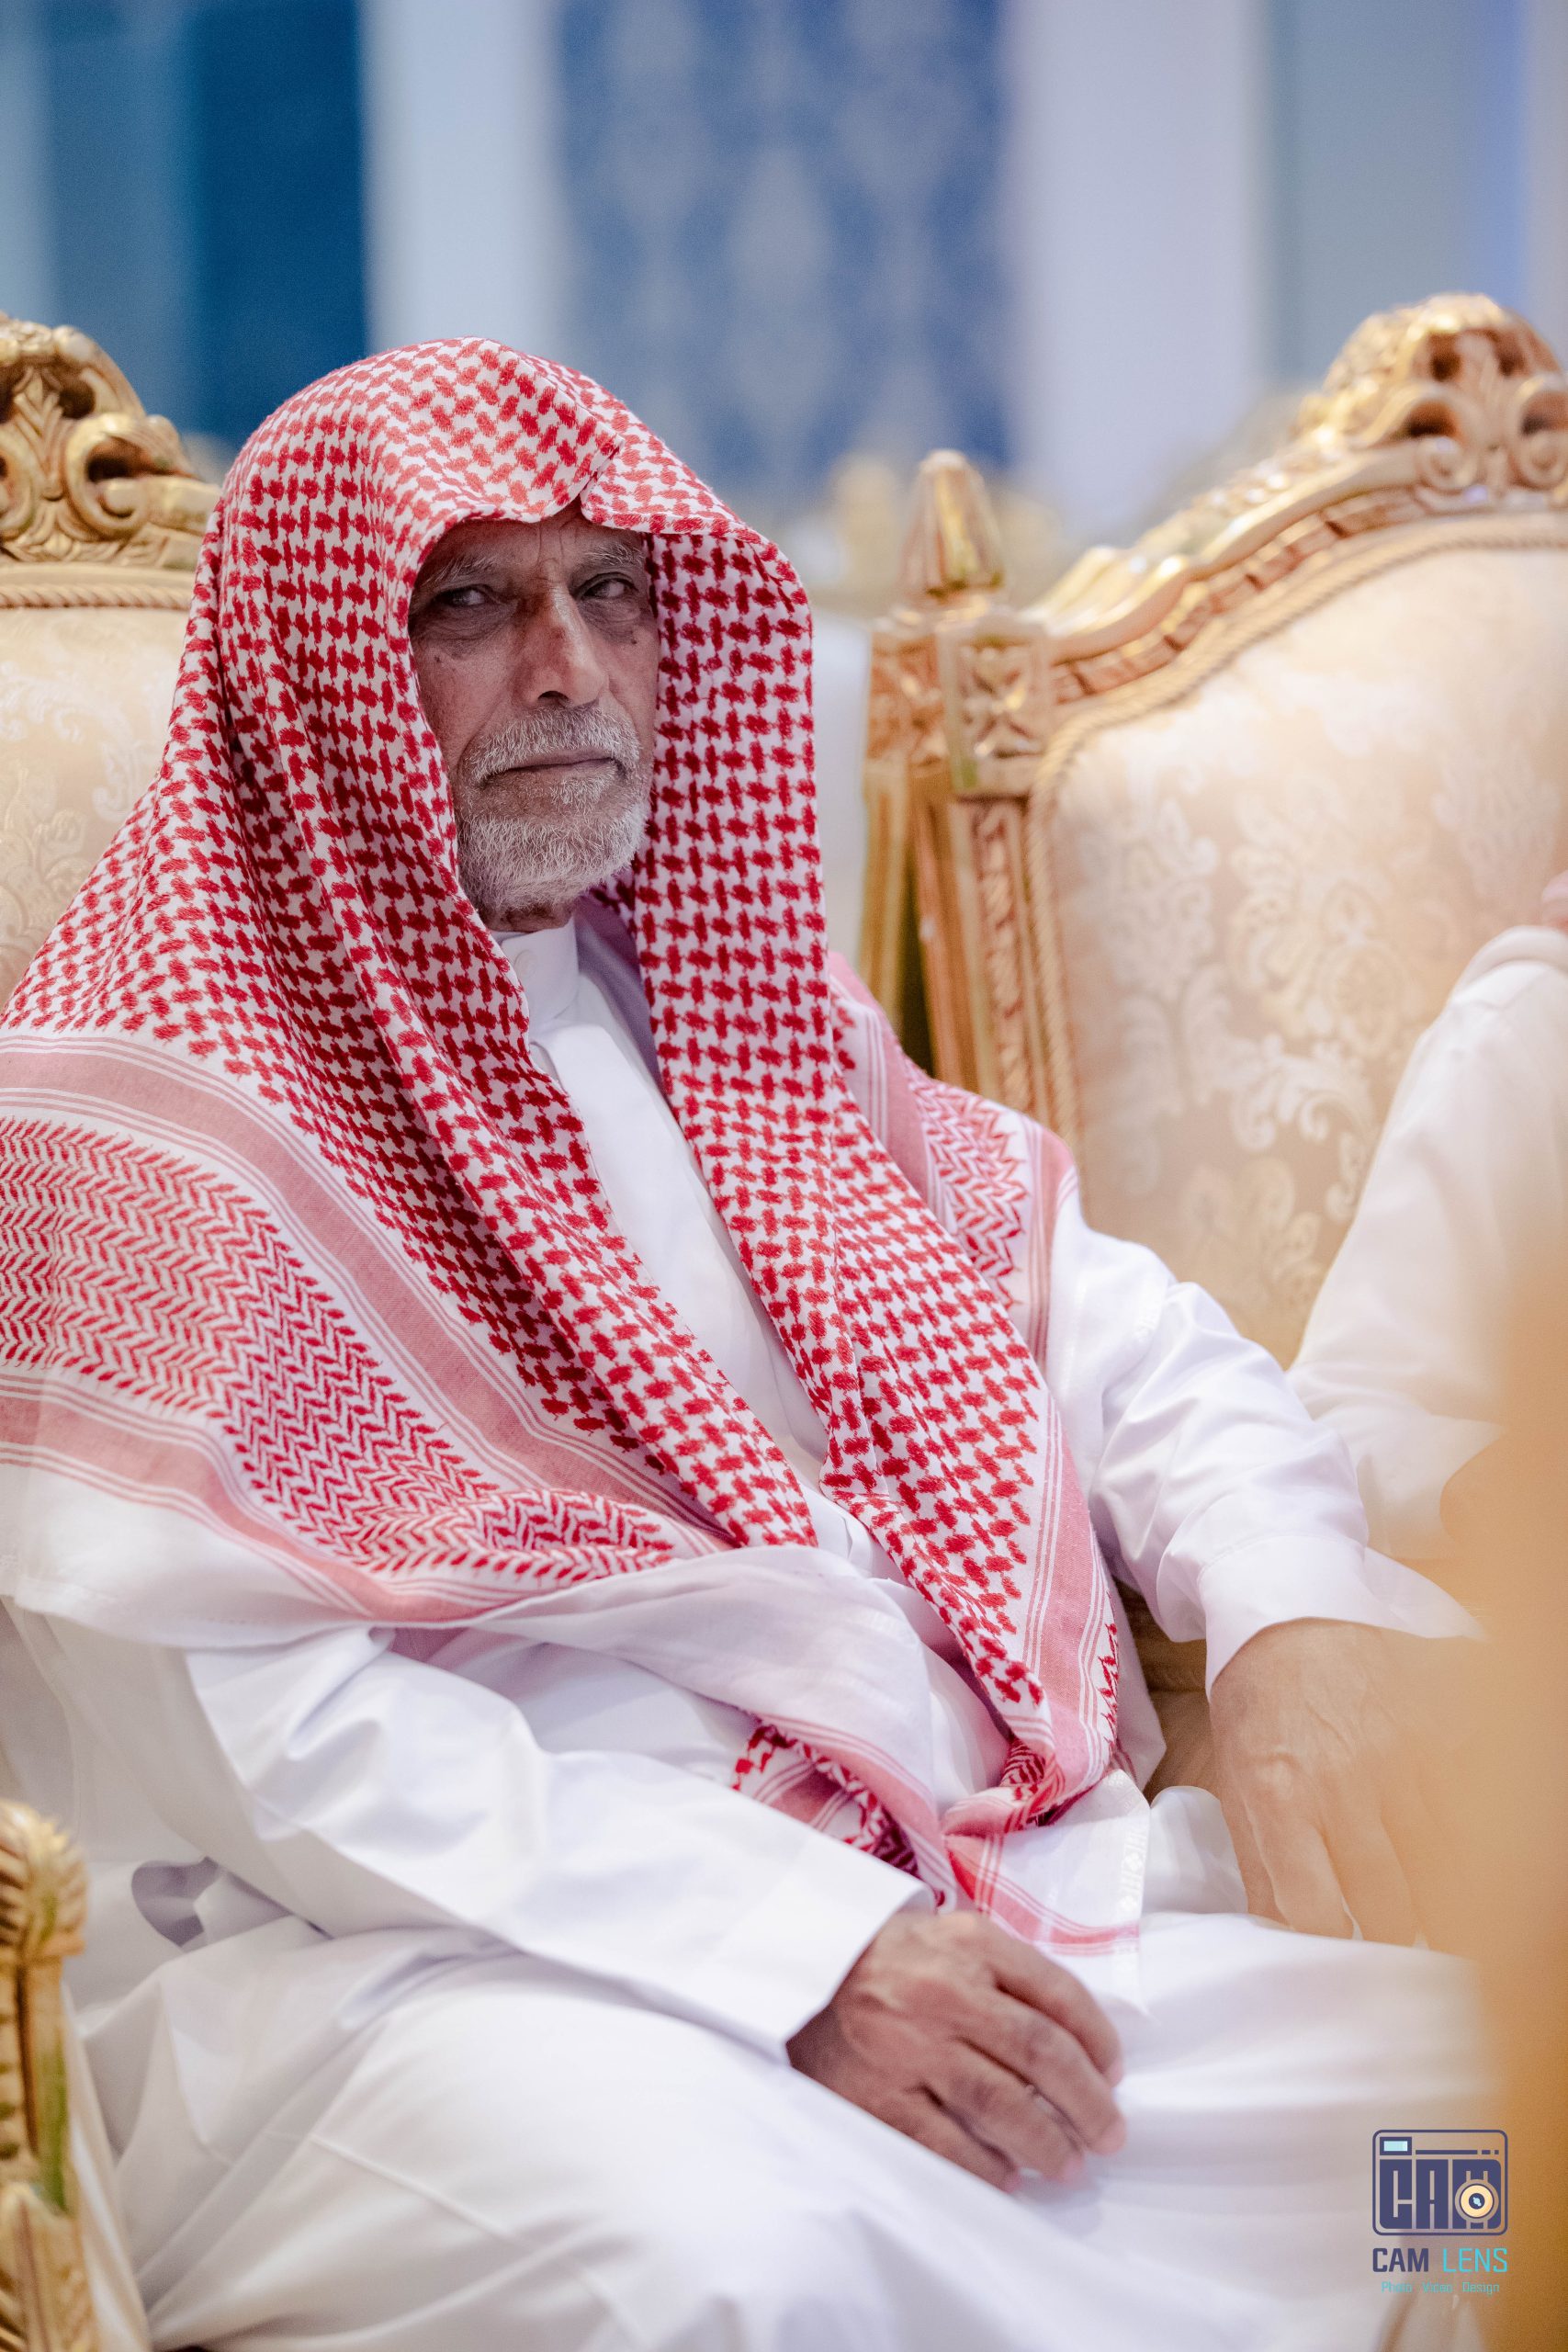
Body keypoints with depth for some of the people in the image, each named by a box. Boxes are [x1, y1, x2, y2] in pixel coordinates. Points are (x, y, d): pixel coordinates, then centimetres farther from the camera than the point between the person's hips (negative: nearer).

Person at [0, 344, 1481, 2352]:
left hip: (1003, 1881, 6)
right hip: (450, 1959, -6)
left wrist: (1299, 1622, -2)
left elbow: (1125, 1337, 21)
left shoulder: (736, 1007, 23)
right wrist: (802, 1953, -20)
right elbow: (222, 1713, -13)